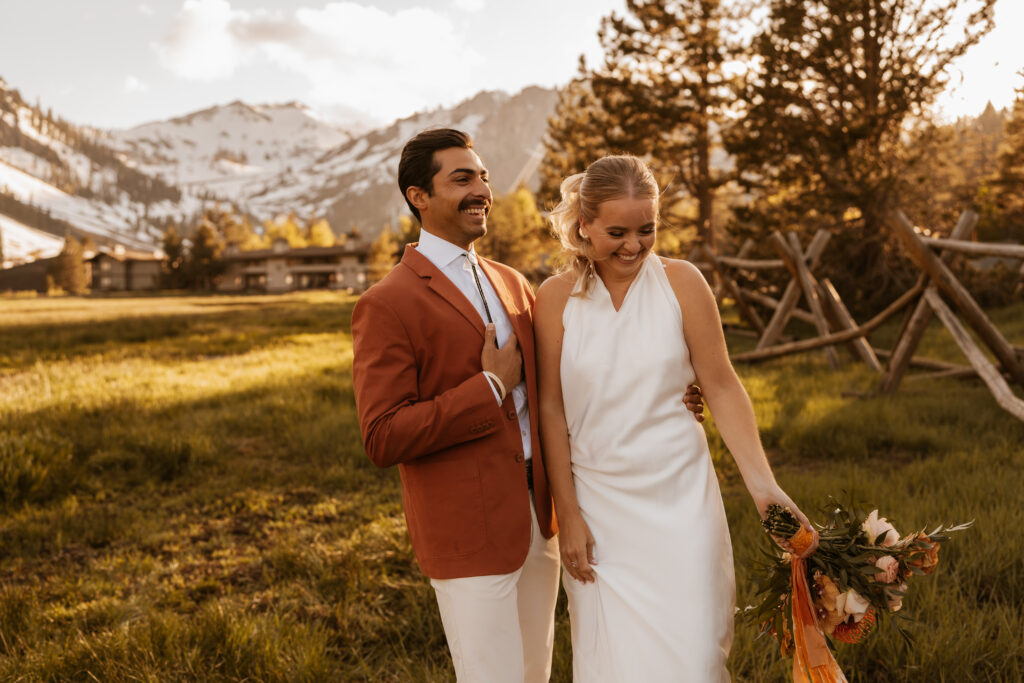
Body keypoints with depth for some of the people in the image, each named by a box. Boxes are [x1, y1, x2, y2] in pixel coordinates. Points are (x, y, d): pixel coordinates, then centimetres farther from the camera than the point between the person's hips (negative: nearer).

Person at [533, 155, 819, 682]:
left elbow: (721, 387, -1)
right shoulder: (556, 298, -4)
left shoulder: (680, 282, -5)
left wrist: (762, 485, -8)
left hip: (679, 495, 0)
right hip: (599, 503, 0)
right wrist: (567, 514, -1)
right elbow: (551, 409, -1)